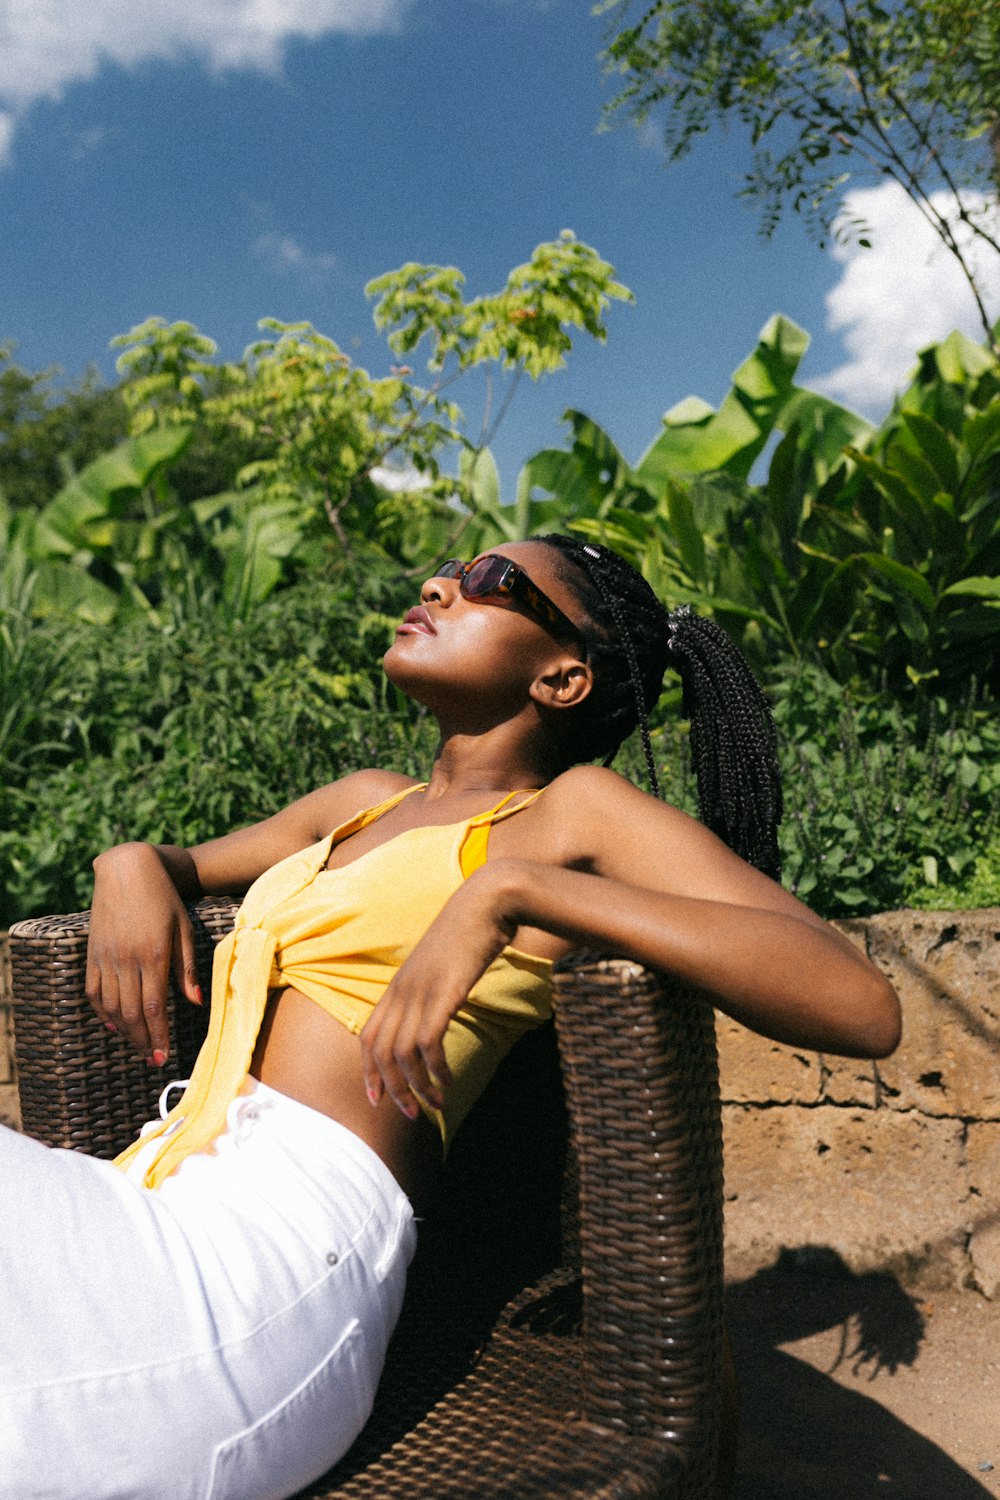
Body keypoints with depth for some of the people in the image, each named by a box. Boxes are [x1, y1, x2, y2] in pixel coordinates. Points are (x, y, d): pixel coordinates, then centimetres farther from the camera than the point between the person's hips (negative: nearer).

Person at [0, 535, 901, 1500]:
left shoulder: (579, 811, 1)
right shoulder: (365, 801, 21)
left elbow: (863, 1006, -12)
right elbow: (194, 863, 38)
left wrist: (512, 888, -20)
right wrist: (130, 862, 12)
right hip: (151, 1207, 7)